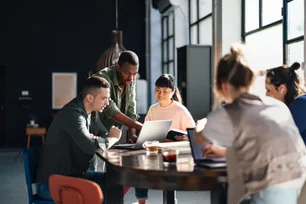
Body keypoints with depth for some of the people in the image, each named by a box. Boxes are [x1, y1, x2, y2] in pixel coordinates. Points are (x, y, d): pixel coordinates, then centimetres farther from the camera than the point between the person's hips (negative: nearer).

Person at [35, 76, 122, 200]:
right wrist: (113, 138, -14)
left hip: (74, 174, 9)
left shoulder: (91, 112, 5)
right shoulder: (73, 114, -23)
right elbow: (90, 146, -34)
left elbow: (105, 135, 13)